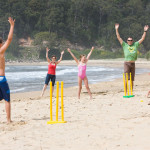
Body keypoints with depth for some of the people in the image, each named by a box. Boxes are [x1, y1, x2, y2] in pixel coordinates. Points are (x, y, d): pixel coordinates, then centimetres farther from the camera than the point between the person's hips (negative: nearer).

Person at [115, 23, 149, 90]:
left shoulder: (135, 45, 15)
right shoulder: (124, 45, 9)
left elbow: (142, 39, 18)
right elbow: (119, 38, 7)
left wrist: (145, 31, 14)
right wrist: (116, 29, 2)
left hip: (133, 64, 3)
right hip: (126, 63, -3)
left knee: (132, 80, 7)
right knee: (127, 78, -12)